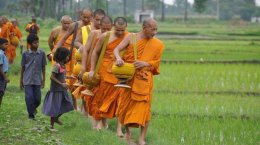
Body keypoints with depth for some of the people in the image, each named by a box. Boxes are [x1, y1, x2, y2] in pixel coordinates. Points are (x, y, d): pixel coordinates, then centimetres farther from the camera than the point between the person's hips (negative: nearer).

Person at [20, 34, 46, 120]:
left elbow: (43, 67, 7)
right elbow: (23, 67, 5)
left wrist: (43, 80, 6)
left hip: (37, 80, 1)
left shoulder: (42, 53, 0)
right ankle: (31, 115, 4)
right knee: (29, 98, -7)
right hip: (27, 80, -1)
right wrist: (21, 80, 7)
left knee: (37, 99, 4)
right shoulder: (25, 54, -3)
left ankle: (34, 108, 35)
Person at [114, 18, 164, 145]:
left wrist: (144, 63, -15)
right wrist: (118, 58, -29)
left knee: (143, 107, -5)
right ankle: (127, 131, 29)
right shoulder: (131, 37, -2)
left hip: (144, 79, 0)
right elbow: (116, 49, -6)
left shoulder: (157, 44, 1)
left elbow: (156, 62, 4)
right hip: (128, 77, 0)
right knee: (126, 105, 8)